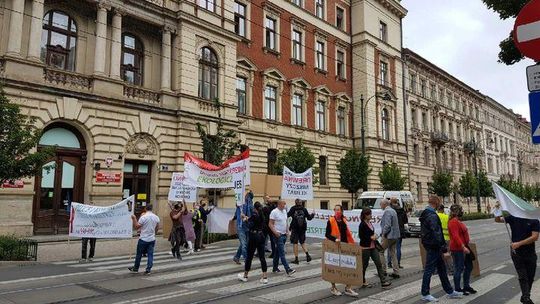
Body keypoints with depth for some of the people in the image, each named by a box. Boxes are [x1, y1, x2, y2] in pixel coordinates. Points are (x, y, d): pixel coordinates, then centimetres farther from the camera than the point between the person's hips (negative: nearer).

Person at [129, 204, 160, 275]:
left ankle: (135, 268, 24)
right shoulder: (156, 217, 2)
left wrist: (134, 219, -4)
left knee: (139, 254, 11)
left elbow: (136, 226, -11)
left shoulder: (143, 217, -15)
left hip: (143, 239, -4)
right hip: (152, 239, 4)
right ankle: (148, 270, 4)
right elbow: (157, 228, 12)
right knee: (150, 254, 5)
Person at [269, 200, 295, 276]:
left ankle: (275, 268, 23)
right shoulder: (274, 212, -12)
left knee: (278, 252, 15)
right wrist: (275, 232, -22)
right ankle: (288, 270, -13)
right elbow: (270, 224, -13)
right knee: (282, 253, -9)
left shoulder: (284, 211, 11)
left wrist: (287, 230, 9)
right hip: (278, 235, -8)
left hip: (284, 234, 8)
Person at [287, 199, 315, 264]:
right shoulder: (304, 209, 2)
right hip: (302, 228, 3)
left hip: (295, 228, -3)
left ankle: (296, 259, 5)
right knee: (302, 242, 18)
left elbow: (288, 215, -15)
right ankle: (307, 255, 1)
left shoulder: (293, 208, -6)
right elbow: (309, 218, 5)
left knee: (295, 243, 4)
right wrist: (312, 214, 24)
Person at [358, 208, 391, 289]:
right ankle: (362, 282, 18)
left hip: (373, 247, 8)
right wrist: (371, 237, -17)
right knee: (364, 265, 4)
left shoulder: (370, 223, 12)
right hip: (365, 248, -8)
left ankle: (383, 282, 4)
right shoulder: (362, 224, -14)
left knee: (379, 263, 2)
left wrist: (374, 237, 3)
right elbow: (361, 236, -16)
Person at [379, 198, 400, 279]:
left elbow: (387, 225, -24)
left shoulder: (387, 212, -16)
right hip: (395, 236, 9)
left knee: (380, 251, 2)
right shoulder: (393, 211, 14)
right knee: (393, 253, 12)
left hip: (389, 236, -9)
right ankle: (396, 272, 14)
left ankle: (383, 270, 4)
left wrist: (383, 234, -12)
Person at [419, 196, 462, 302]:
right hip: (433, 247, -10)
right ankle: (425, 294, 9)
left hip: (430, 245, 10)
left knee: (442, 269, 17)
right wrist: (444, 249, -21)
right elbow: (437, 234, -24)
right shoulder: (432, 216, -20)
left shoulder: (425, 214, 12)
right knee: (429, 269, -1)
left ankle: (449, 291, 28)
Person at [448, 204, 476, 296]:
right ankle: (457, 289, 7)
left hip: (463, 247, 11)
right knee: (459, 269, -3)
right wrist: (463, 247, -29)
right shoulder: (453, 222, -17)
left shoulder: (458, 221, 15)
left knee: (469, 267, 17)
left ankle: (466, 286, 29)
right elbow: (455, 236, -25)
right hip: (458, 249, -11)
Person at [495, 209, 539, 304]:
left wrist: (519, 243, -20)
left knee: (530, 277, 10)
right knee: (523, 277, -5)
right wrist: (498, 211, -20)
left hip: (530, 253, 1)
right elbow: (498, 220, 1)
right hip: (517, 253, -1)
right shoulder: (513, 218, 0)